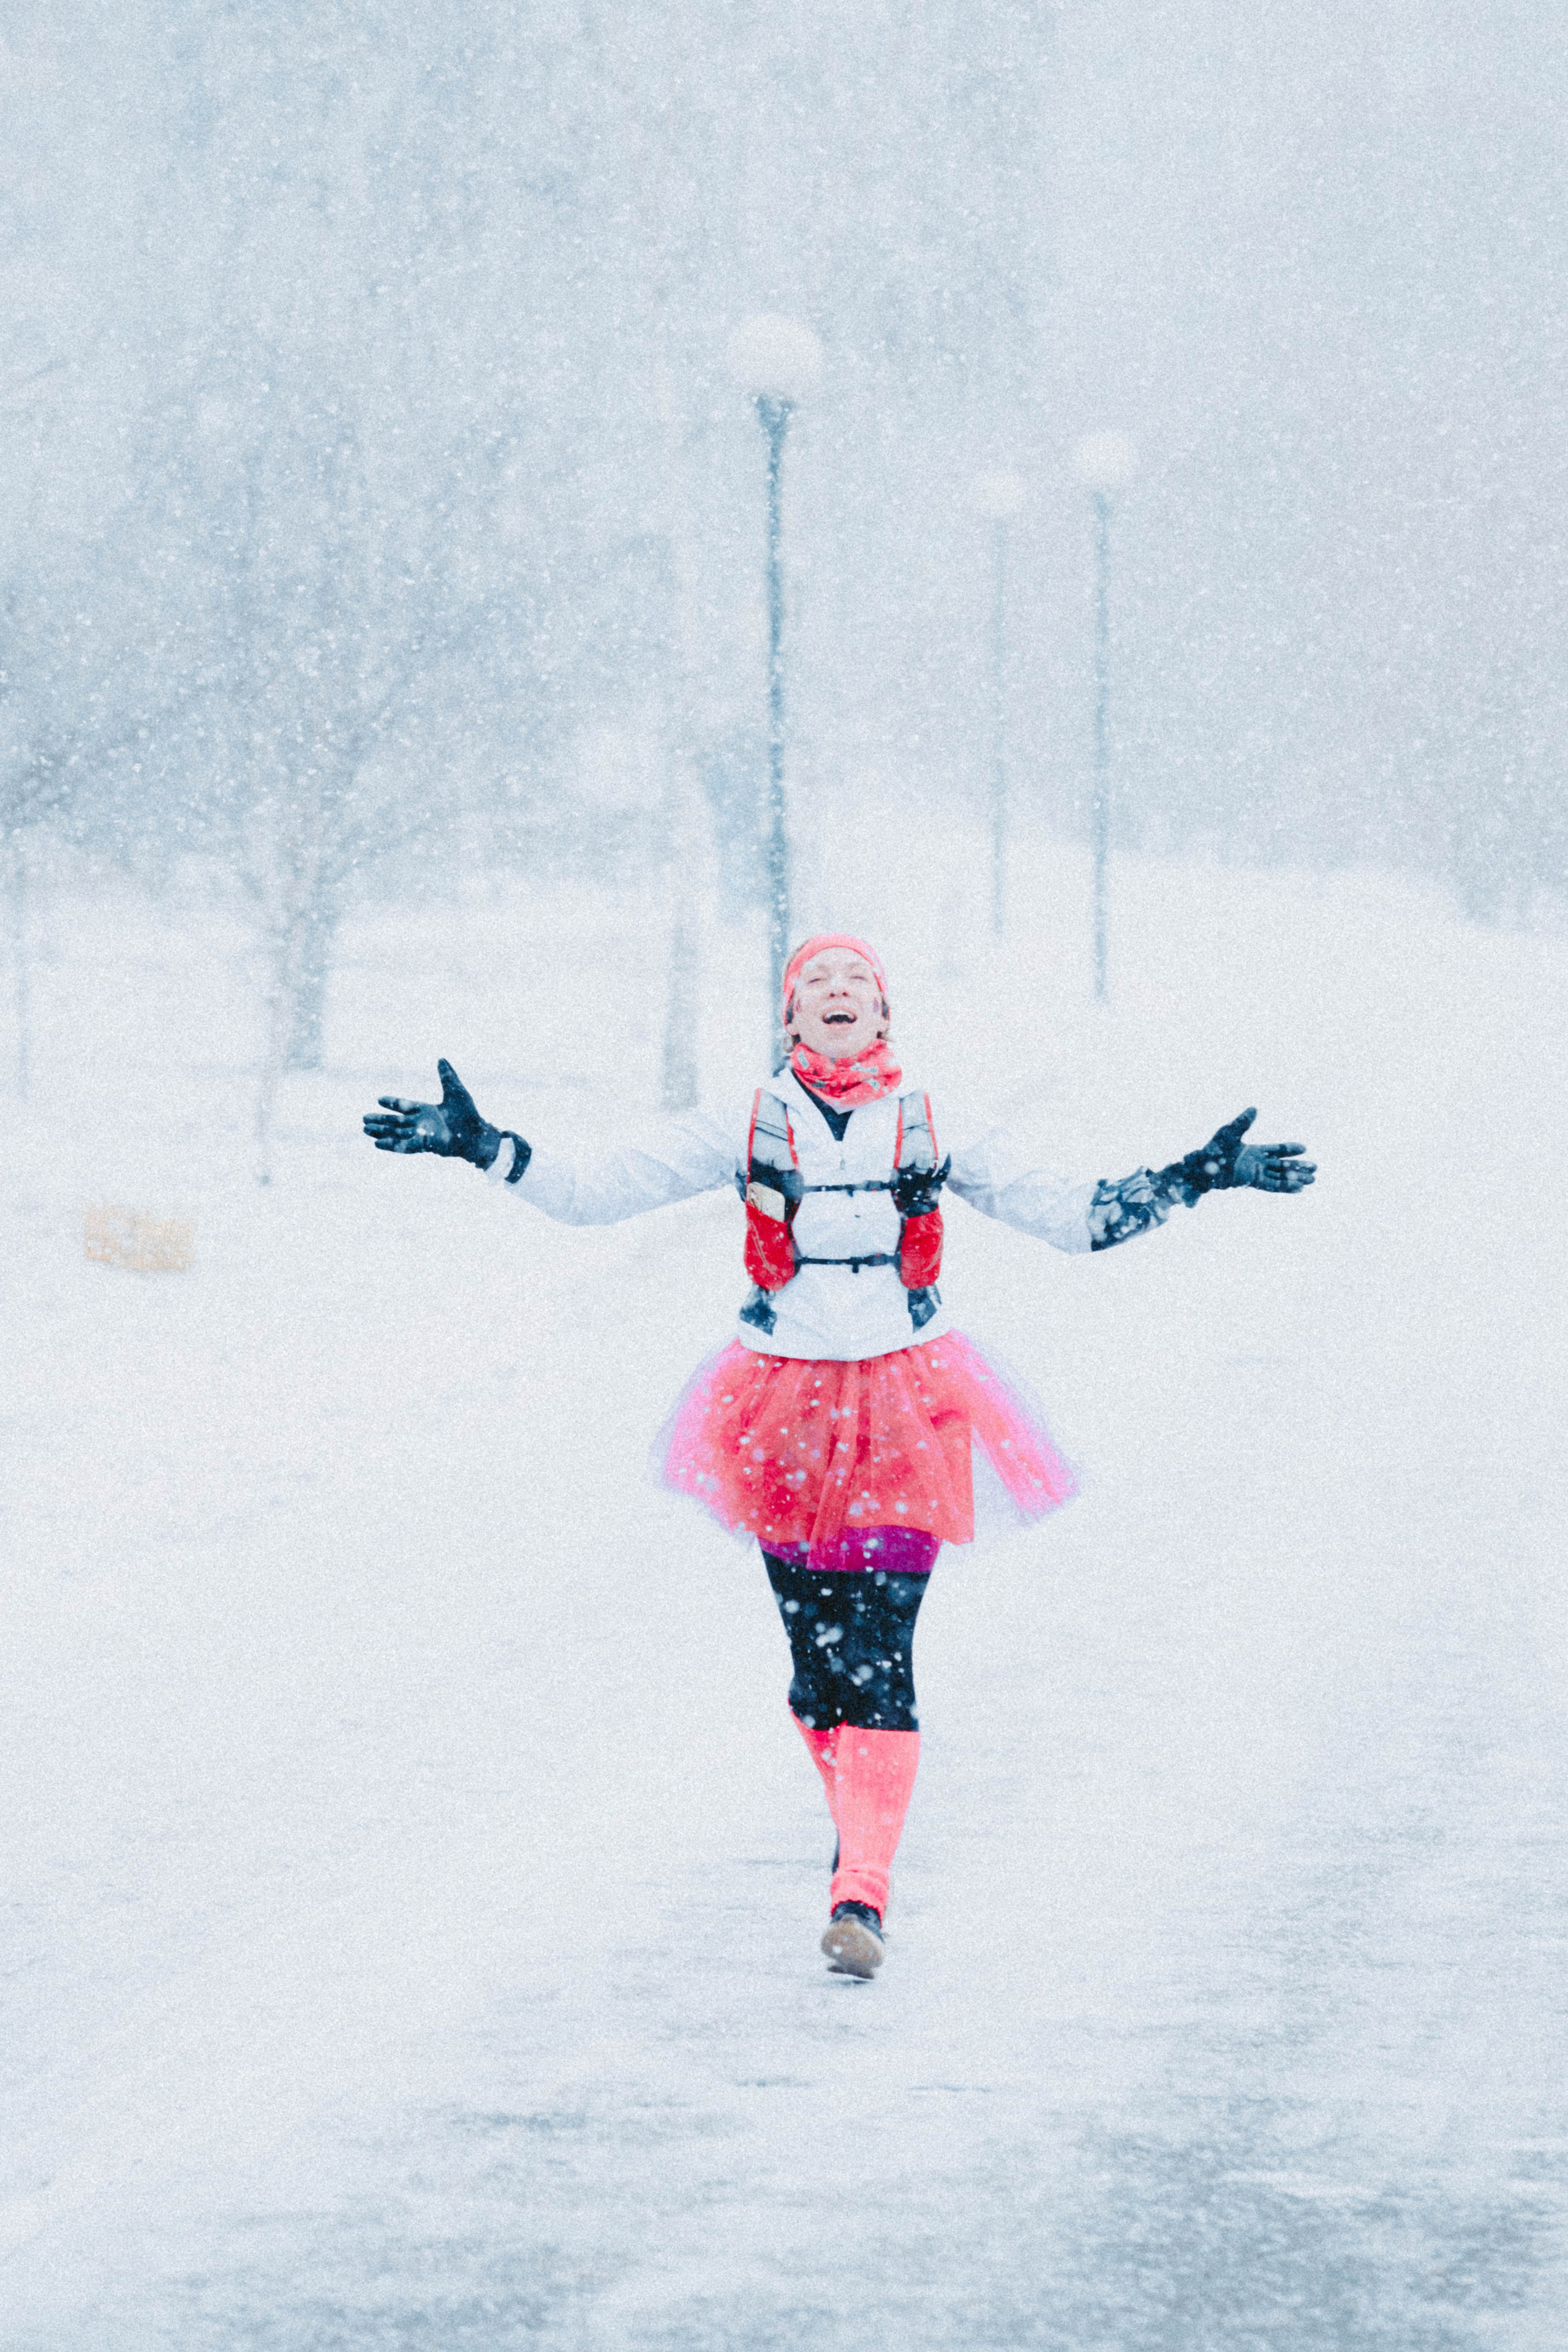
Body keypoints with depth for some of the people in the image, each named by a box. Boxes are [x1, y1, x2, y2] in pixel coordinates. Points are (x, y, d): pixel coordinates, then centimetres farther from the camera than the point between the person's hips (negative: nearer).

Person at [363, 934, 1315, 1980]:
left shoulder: (933, 1131, 6)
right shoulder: (747, 1128, 5)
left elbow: (1074, 1216, 11)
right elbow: (593, 1191, 4)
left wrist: (1196, 1178, 2)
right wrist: (481, 1145, -7)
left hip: (904, 1406, -1)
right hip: (784, 1404, 1)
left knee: (877, 1653, -13)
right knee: (816, 1653, 4)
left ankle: (863, 1896, -17)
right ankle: (860, 1830, 29)